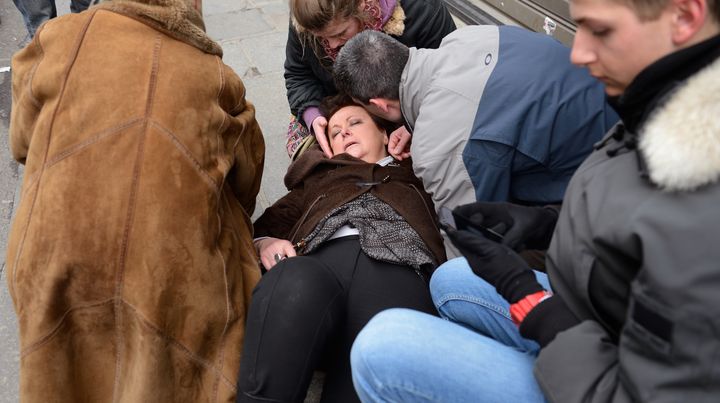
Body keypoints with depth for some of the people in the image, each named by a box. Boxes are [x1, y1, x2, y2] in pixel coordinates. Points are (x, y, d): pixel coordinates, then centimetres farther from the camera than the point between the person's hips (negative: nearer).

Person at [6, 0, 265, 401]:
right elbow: (246, 186, 10)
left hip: (55, 266, 2)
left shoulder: (60, 36, 2)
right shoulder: (217, 77, 1)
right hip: (176, 282, -1)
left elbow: (22, 141, 13)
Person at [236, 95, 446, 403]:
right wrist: (265, 243, 4)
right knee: (292, 284, -38)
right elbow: (271, 222, 26)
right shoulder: (320, 178, 39)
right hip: (322, 258, 2)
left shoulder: (414, 176, 37)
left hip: (396, 264, -1)